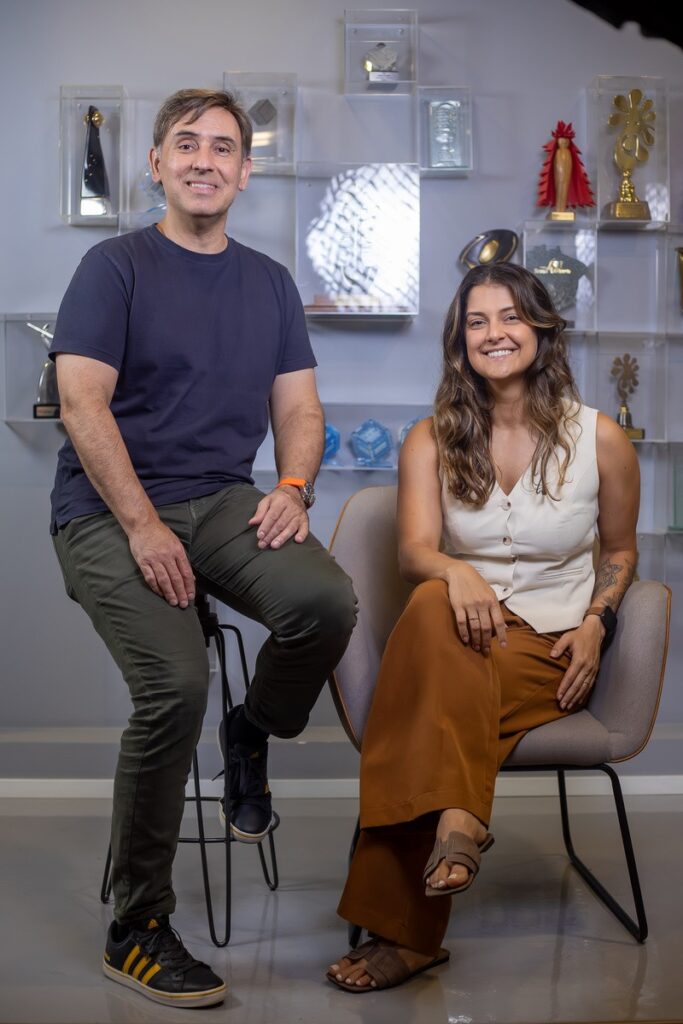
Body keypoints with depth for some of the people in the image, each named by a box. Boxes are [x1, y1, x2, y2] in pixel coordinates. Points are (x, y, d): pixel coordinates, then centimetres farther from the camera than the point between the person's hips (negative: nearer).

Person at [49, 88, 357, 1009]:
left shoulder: (269, 283, 17)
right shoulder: (115, 267, 2)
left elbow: (298, 405, 14)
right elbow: (83, 402, -9)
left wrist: (293, 489, -7)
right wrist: (143, 526, -18)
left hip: (222, 500, 4)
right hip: (107, 510, -4)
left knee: (326, 602, -27)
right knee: (176, 684, -26)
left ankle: (254, 734, 6)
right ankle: (136, 930, -7)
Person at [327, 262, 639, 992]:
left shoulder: (600, 439, 3)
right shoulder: (431, 440, 4)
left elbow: (620, 549, 16)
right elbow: (414, 552, -11)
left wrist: (596, 623, -3)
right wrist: (456, 573, -36)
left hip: (549, 649, -1)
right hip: (463, 633, 2)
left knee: (435, 690, -35)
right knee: (434, 604, -38)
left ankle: (404, 931, -34)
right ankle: (456, 821, -44)